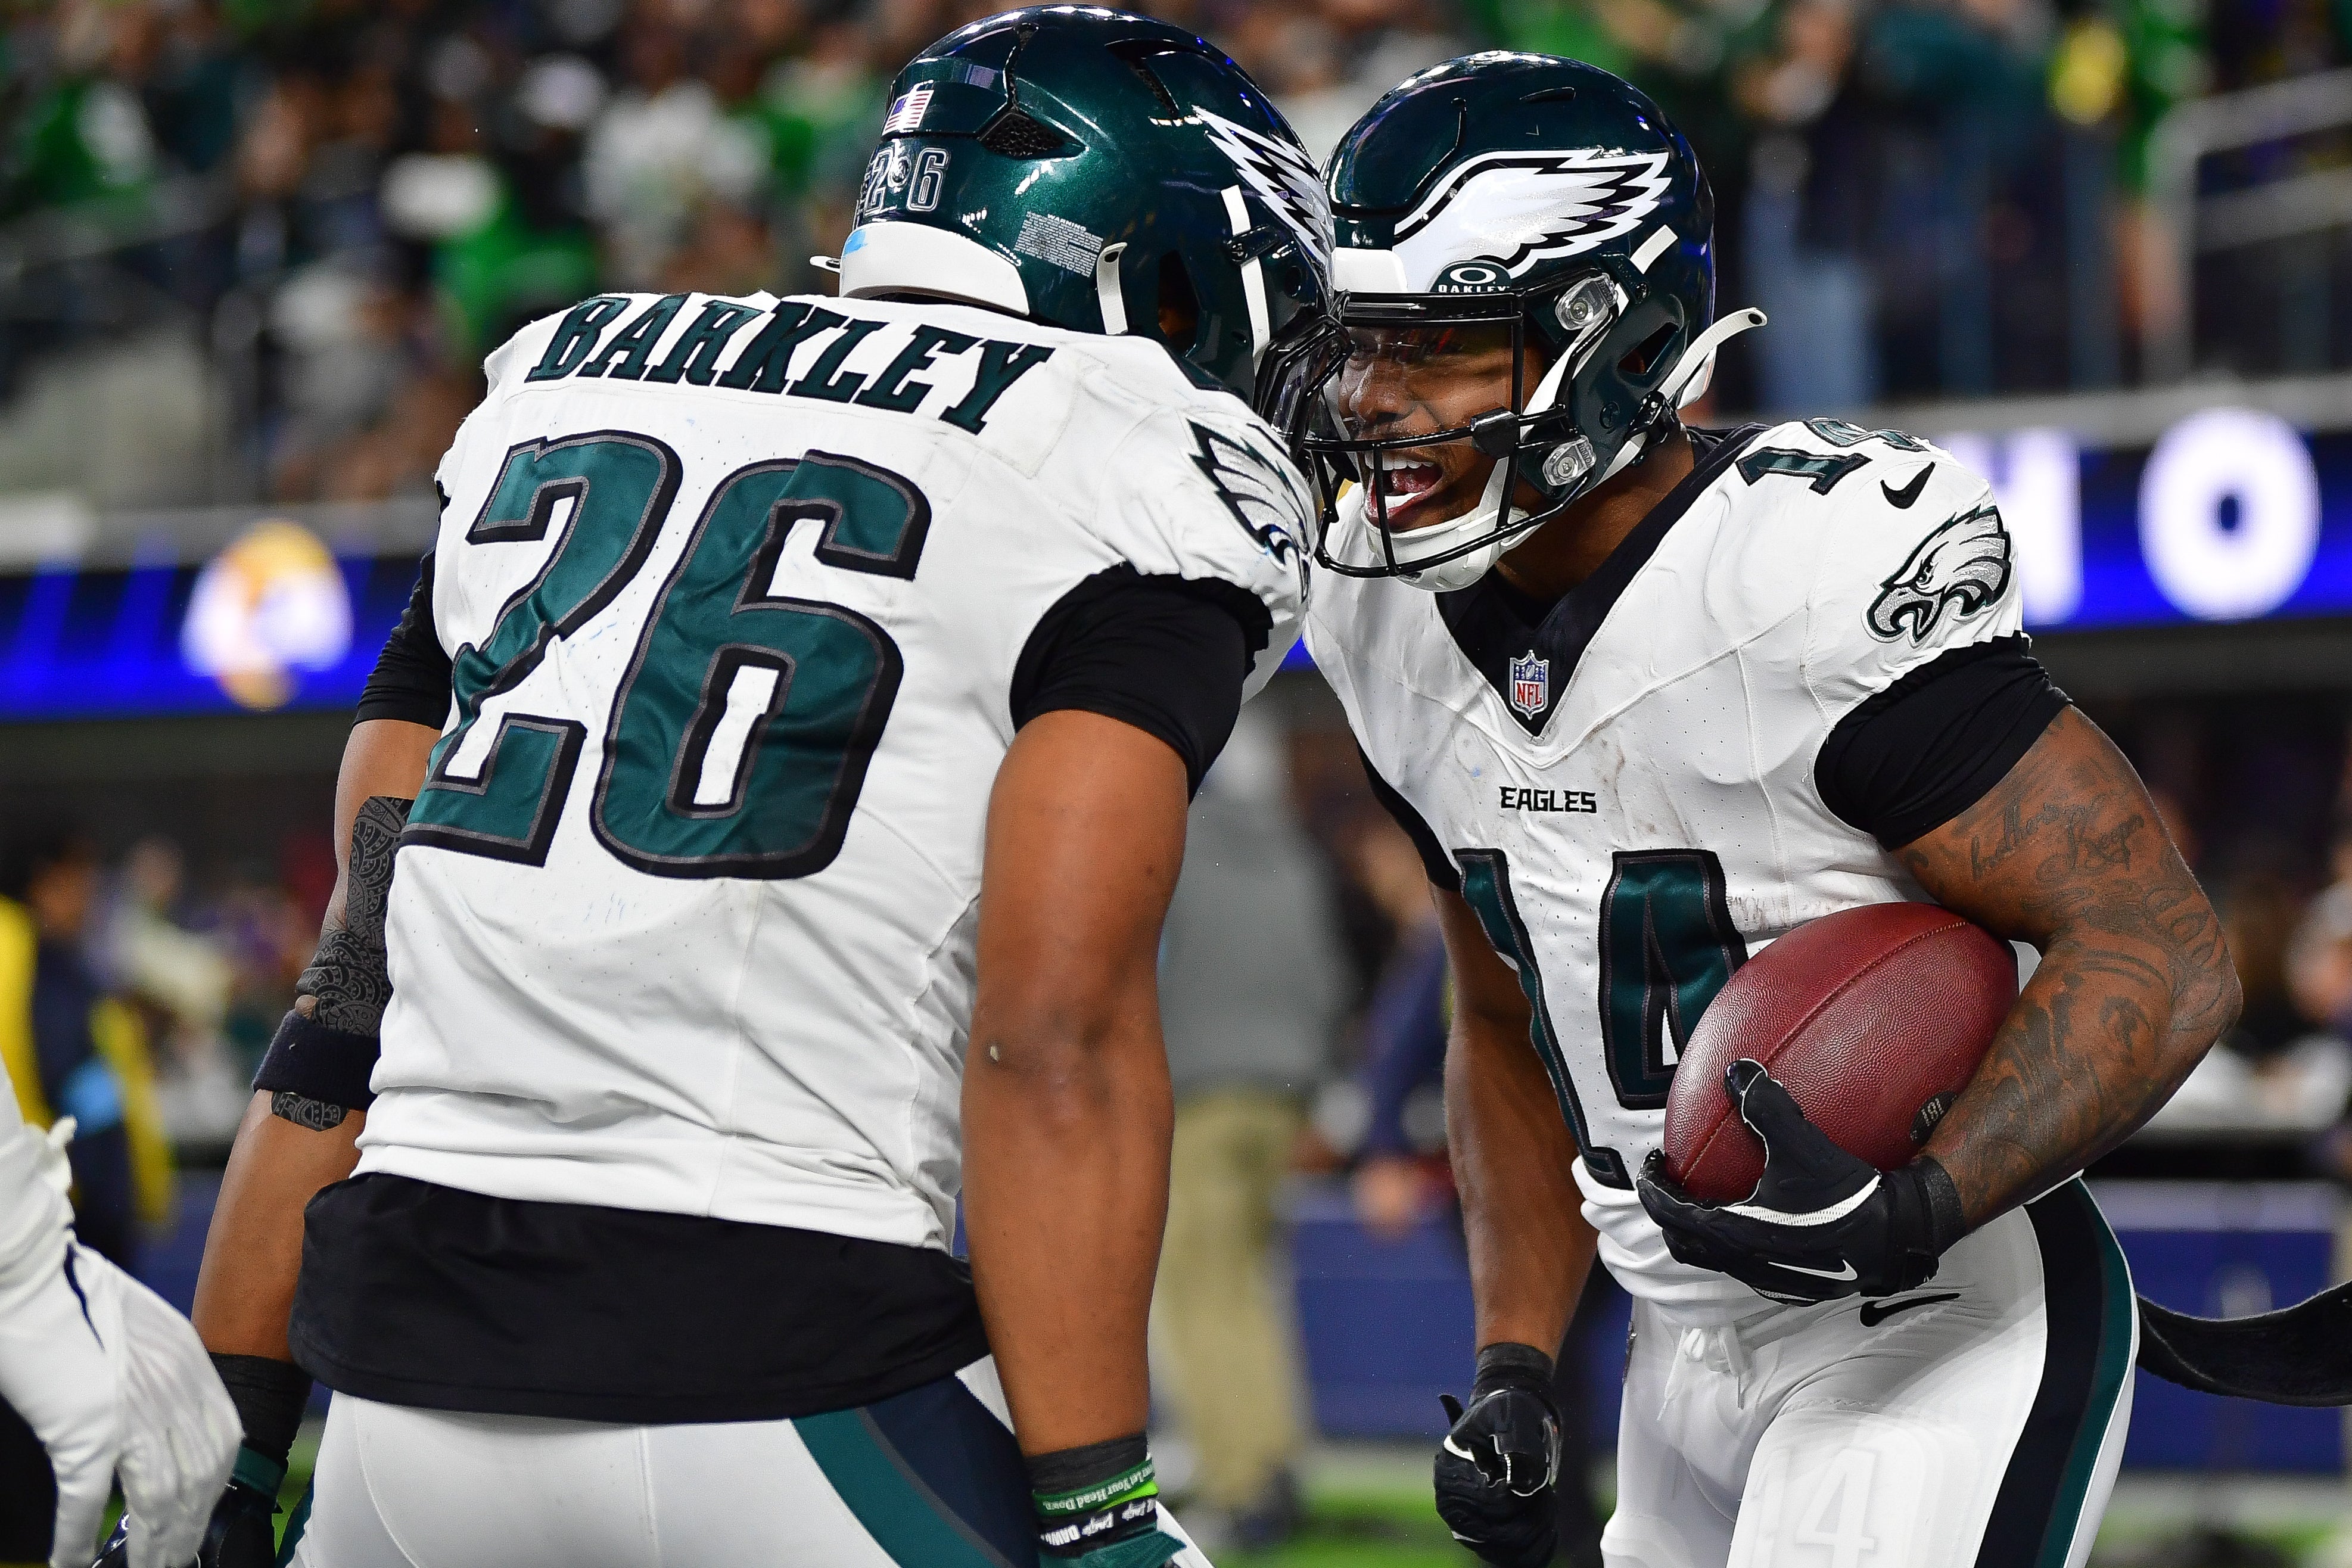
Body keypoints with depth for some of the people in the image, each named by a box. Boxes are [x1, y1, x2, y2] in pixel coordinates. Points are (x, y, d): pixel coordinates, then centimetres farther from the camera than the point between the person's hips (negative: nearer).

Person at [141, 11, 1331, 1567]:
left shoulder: (556, 391, 19)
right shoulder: (1148, 475, 0)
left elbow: (357, 984, 17)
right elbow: (1055, 1035, -13)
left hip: (409, 1379, 6)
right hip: (776, 1375, -6)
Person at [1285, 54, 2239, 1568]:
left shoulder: (1811, 586, -22)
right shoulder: (1402, 630, 3)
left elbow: (2167, 957, -22)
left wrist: (1911, 1208, -33)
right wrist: (1517, 1369, 7)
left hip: (1941, 1342, -8)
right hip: (1699, 1356, 8)